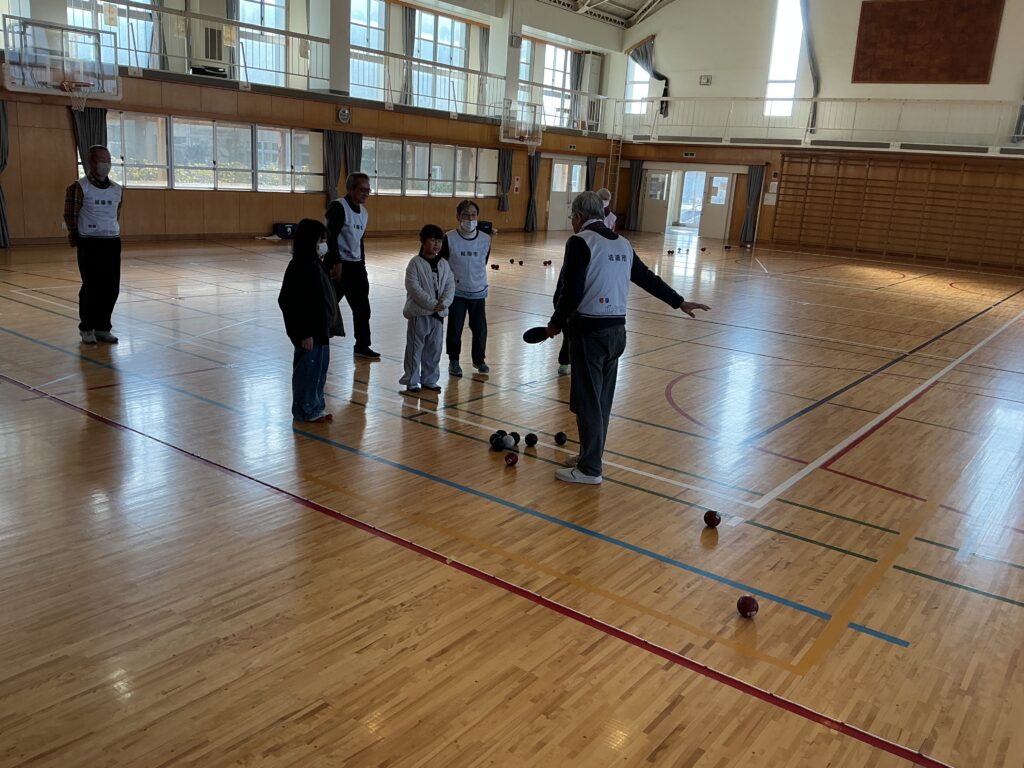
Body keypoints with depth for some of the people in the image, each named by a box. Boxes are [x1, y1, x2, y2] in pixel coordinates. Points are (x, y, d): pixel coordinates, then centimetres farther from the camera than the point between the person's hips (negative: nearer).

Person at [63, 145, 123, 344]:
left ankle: (103, 328, 16)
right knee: (91, 287, -2)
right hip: (90, 243, -5)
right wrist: (76, 239, 5)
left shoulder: (117, 190, 9)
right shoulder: (80, 187, -8)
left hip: (112, 242, 5)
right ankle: (87, 328, 11)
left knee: (112, 287, 4)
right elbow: (70, 216, -3)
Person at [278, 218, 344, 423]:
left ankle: (316, 406, 28)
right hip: (309, 330, -10)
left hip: (320, 328, 10)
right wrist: (305, 333, -21)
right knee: (308, 368, 3)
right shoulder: (300, 268, -19)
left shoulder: (316, 265, 10)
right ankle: (305, 410, 16)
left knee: (320, 367, 16)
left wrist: (329, 326, 18)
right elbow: (298, 304, -22)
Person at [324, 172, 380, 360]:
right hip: (337, 265, -8)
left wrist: (362, 264, 17)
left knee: (362, 308, 10)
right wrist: (337, 263, -22)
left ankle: (362, 347, 21)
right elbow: (330, 237, -19)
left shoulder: (364, 212, 13)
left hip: (356, 266, 8)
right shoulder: (337, 207, -13)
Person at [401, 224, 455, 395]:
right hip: (419, 312, -5)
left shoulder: (443, 264, 7)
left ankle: (429, 380, 24)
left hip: (438, 313, 5)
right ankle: (411, 382, 11)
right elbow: (413, 287, -17)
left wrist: (444, 302, -15)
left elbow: (450, 285, 3)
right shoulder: (415, 263, -9)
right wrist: (432, 304, -21)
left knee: (434, 349, 12)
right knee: (415, 348, 2)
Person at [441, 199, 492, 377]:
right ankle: (454, 361, 21)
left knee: (480, 328, 7)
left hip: (478, 291, 2)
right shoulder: (449, 239, -11)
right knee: (454, 328, 4)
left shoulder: (485, 239, -6)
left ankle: (479, 359, 27)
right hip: (456, 291, -2)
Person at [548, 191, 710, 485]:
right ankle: (590, 456, 30)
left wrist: (556, 322, -2)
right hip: (617, 330, 8)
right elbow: (649, 278, 20)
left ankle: (589, 469, 8)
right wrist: (679, 302, 33)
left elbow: (571, 291, -17)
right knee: (602, 400, 16)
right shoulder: (622, 243, 12)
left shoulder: (580, 242, -10)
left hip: (589, 331, -7)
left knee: (587, 400, 1)